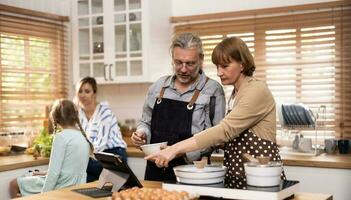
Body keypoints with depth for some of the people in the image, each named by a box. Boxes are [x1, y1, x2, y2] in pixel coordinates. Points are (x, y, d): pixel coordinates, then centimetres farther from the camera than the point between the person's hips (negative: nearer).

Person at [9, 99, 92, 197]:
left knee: (14, 184, 10)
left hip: (62, 189, -8)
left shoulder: (61, 136, -16)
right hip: (77, 187, 8)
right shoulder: (82, 135, 7)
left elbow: (54, 172, -18)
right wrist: (47, 173, 21)